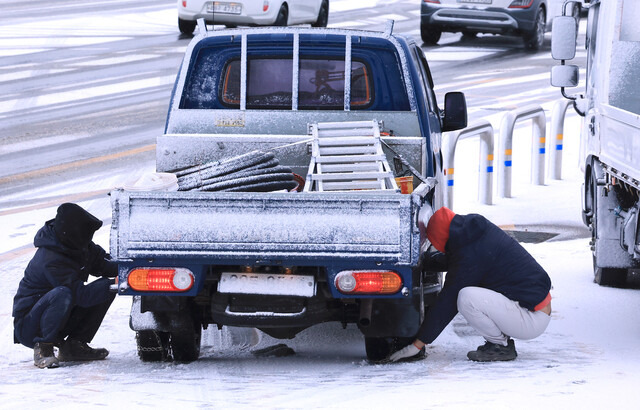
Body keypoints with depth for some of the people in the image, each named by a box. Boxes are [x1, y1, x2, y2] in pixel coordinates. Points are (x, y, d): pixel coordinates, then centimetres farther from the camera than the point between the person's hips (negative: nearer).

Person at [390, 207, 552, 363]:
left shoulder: (471, 255, -19)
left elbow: (448, 302, -15)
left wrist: (417, 345, -9)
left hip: (533, 320, -10)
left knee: (466, 298, -25)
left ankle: (501, 346, -5)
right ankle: (502, 339, 11)